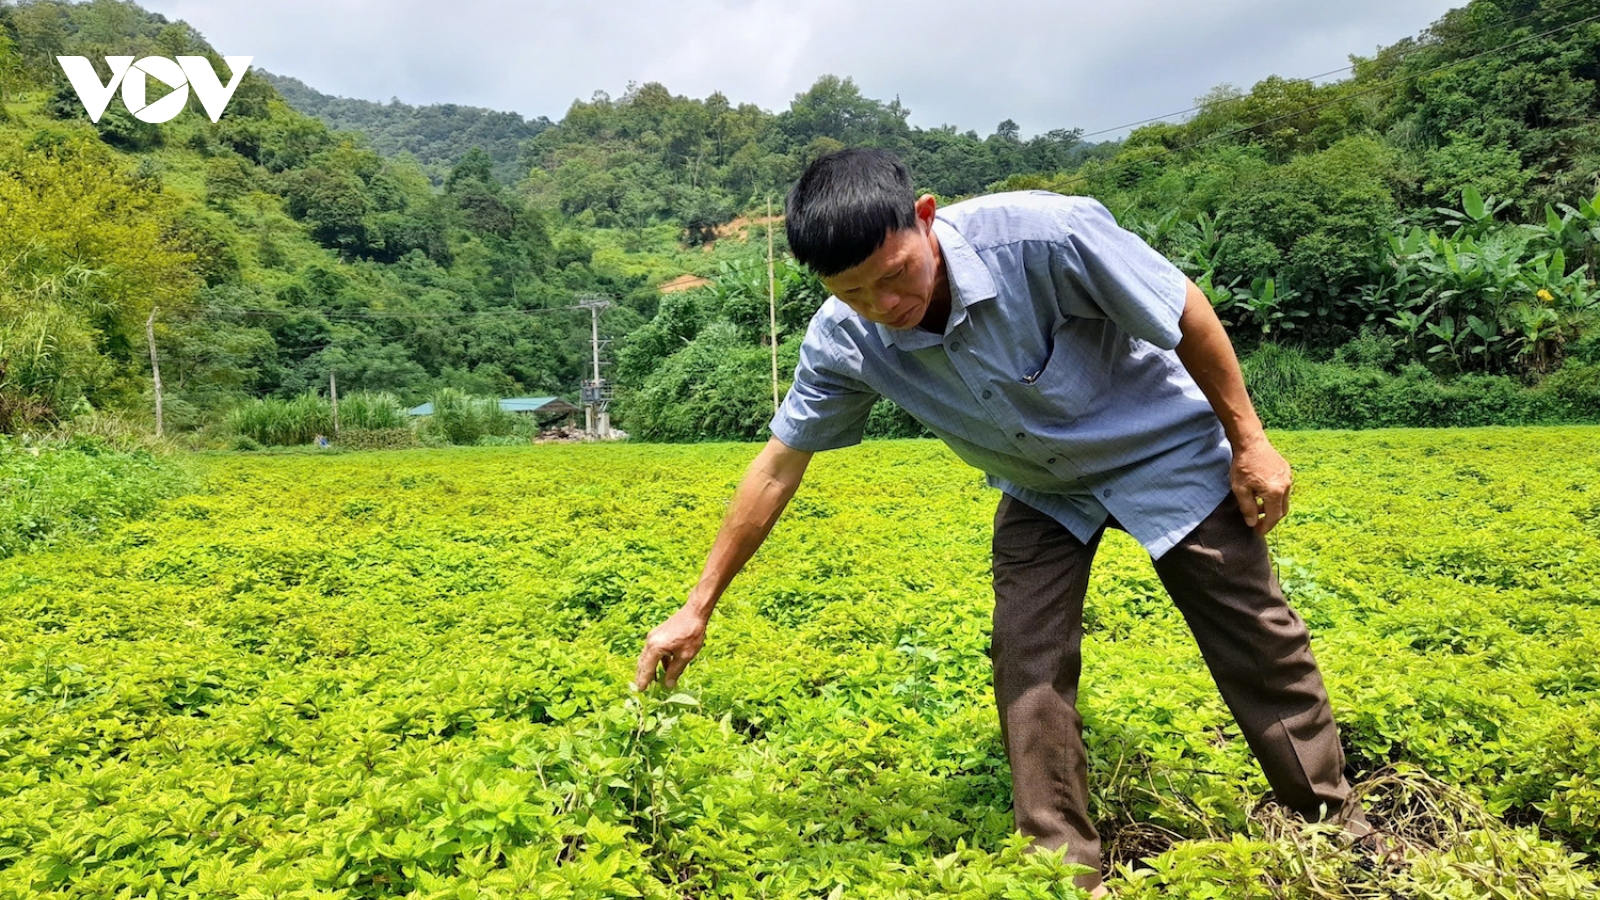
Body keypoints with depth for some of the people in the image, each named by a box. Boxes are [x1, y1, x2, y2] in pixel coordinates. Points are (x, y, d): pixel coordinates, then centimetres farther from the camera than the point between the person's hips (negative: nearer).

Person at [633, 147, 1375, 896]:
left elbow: (1187, 313, -21)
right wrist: (697, 609, -10)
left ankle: (1335, 826, 30)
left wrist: (1248, 442, -12)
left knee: (1257, 645, 6)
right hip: (1043, 491, 3)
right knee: (1028, 666, -8)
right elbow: (778, 468, -13)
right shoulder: (845, 341, -24)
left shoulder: (1048, 235, -37)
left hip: (1167, 452, -2)